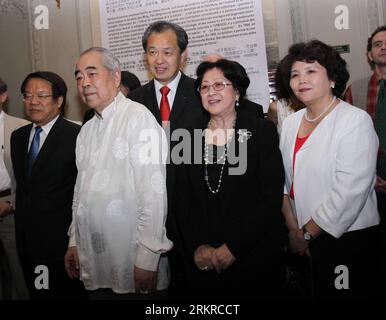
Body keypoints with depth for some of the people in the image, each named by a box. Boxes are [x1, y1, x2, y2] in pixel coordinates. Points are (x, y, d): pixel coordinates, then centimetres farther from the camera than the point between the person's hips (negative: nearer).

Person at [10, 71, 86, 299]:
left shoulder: (76, 135, -14)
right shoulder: (18, 136, 9)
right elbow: (21, 184, 15)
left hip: (62, 240, -6)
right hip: (26, 239, 7)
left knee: (67, 293, 8)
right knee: (36, 293, 19)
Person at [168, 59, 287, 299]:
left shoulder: (262, 131, -4)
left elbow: (271, 197, -9)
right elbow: (181, 199, 3)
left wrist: (234, 247, -13)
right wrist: (196, 247, -9)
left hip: (254, 255, -2)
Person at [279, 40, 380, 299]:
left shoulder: (355, 120, -14)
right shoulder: (291, 123, 6)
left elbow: (349, 193, -19)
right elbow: (283, 179, 8)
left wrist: (308, 233, -12)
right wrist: (293, 227, -3)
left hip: (349, 238, -5)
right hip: (305, 239, 5)